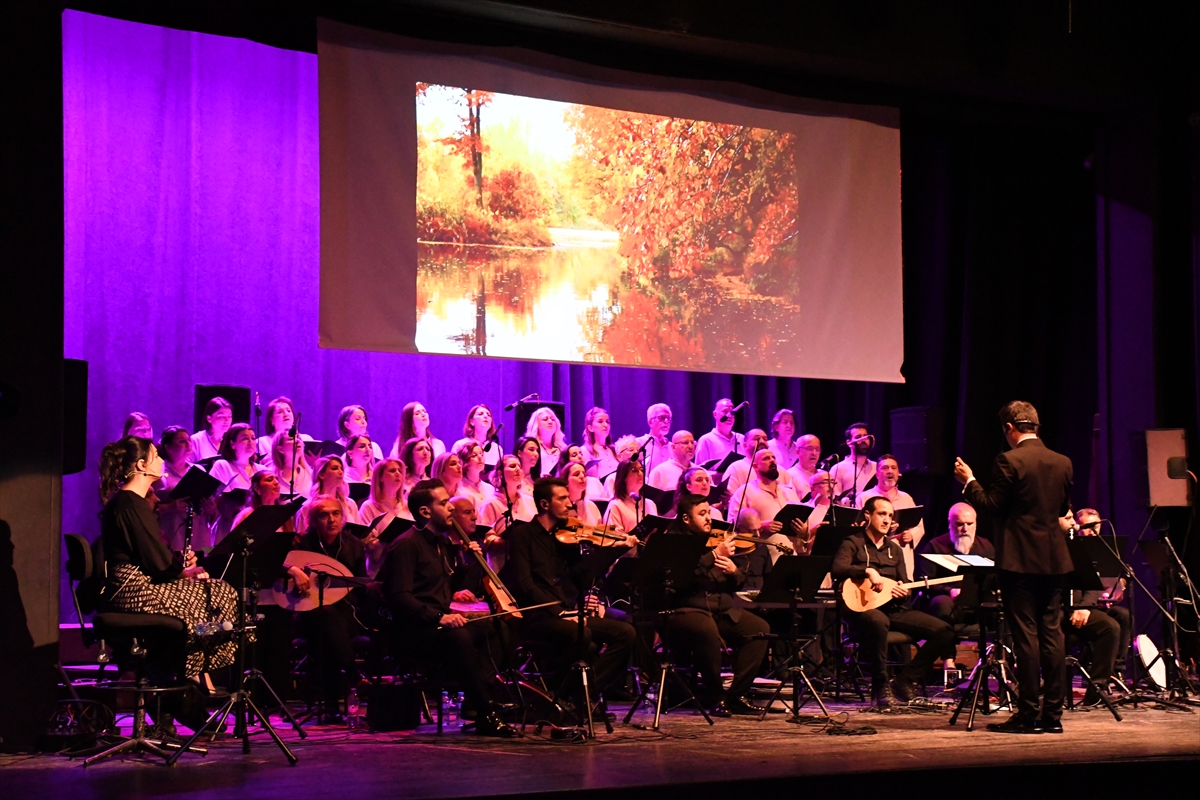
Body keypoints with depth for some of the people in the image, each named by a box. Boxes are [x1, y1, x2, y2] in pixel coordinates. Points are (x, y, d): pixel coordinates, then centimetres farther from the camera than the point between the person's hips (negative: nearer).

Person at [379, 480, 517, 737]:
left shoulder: (443, 543, 20)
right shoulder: (407, 545, -8)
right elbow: (400, 598, -18)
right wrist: (439, 617, -28)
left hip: (440, 624, 8)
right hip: (413, 629, -8)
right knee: (458, 637, -36)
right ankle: (487, 715, -32)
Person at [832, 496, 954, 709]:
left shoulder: (894, 549, 21)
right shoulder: (853, 543, 1)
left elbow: (905, 584, 20)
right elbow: (837, 569, -17)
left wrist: (904, 591, -5)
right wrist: (868, 570, -30)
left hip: (894, 609, 7)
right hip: (863, 607, -6)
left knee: (944, 631, -12)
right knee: (878, 622, -44)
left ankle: (904, 681, -4)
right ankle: (881, 688, -26)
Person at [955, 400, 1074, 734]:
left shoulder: (1009, 461, -11)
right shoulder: (1063, 463, 7)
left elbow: (993, 506, -9)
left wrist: (969, 481, 4)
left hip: (1020, 559, -6)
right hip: (1054, 559, 6)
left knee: (1025, 635, -4)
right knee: (1052, 634, 7)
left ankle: (1028, 715, -2)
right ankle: (1053, 714, 9)